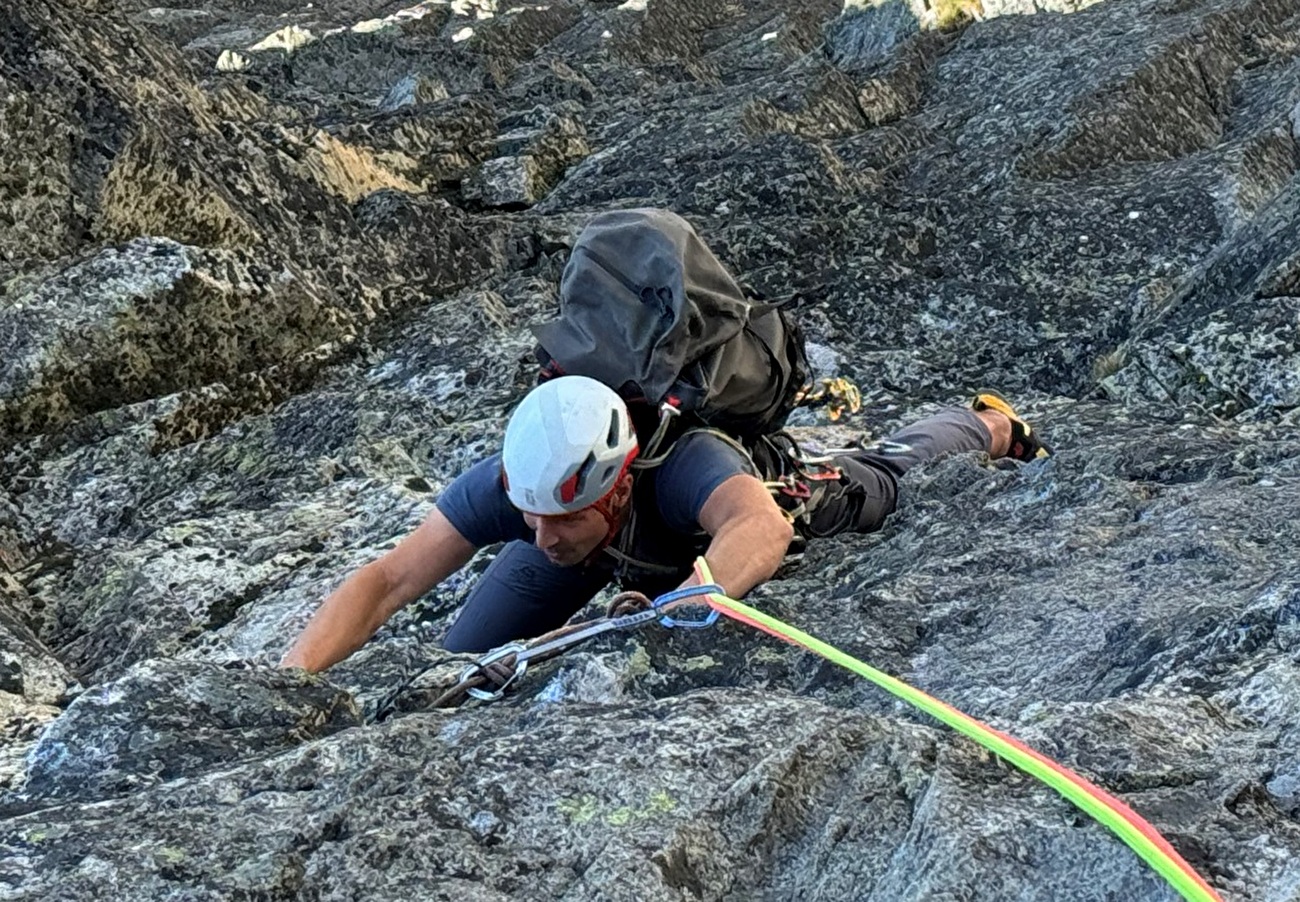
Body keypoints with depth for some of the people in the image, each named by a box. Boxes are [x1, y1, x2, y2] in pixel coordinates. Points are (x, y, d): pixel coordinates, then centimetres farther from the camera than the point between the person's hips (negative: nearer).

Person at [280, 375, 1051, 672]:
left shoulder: (683, 464, -51)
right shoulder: (511, 484, -42)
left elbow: (764, 528, -70)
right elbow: (387, 582, -43)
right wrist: (293, 677, -57)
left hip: (761, 489, -2)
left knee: (883, 484, 26)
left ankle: (994, 426, 59)